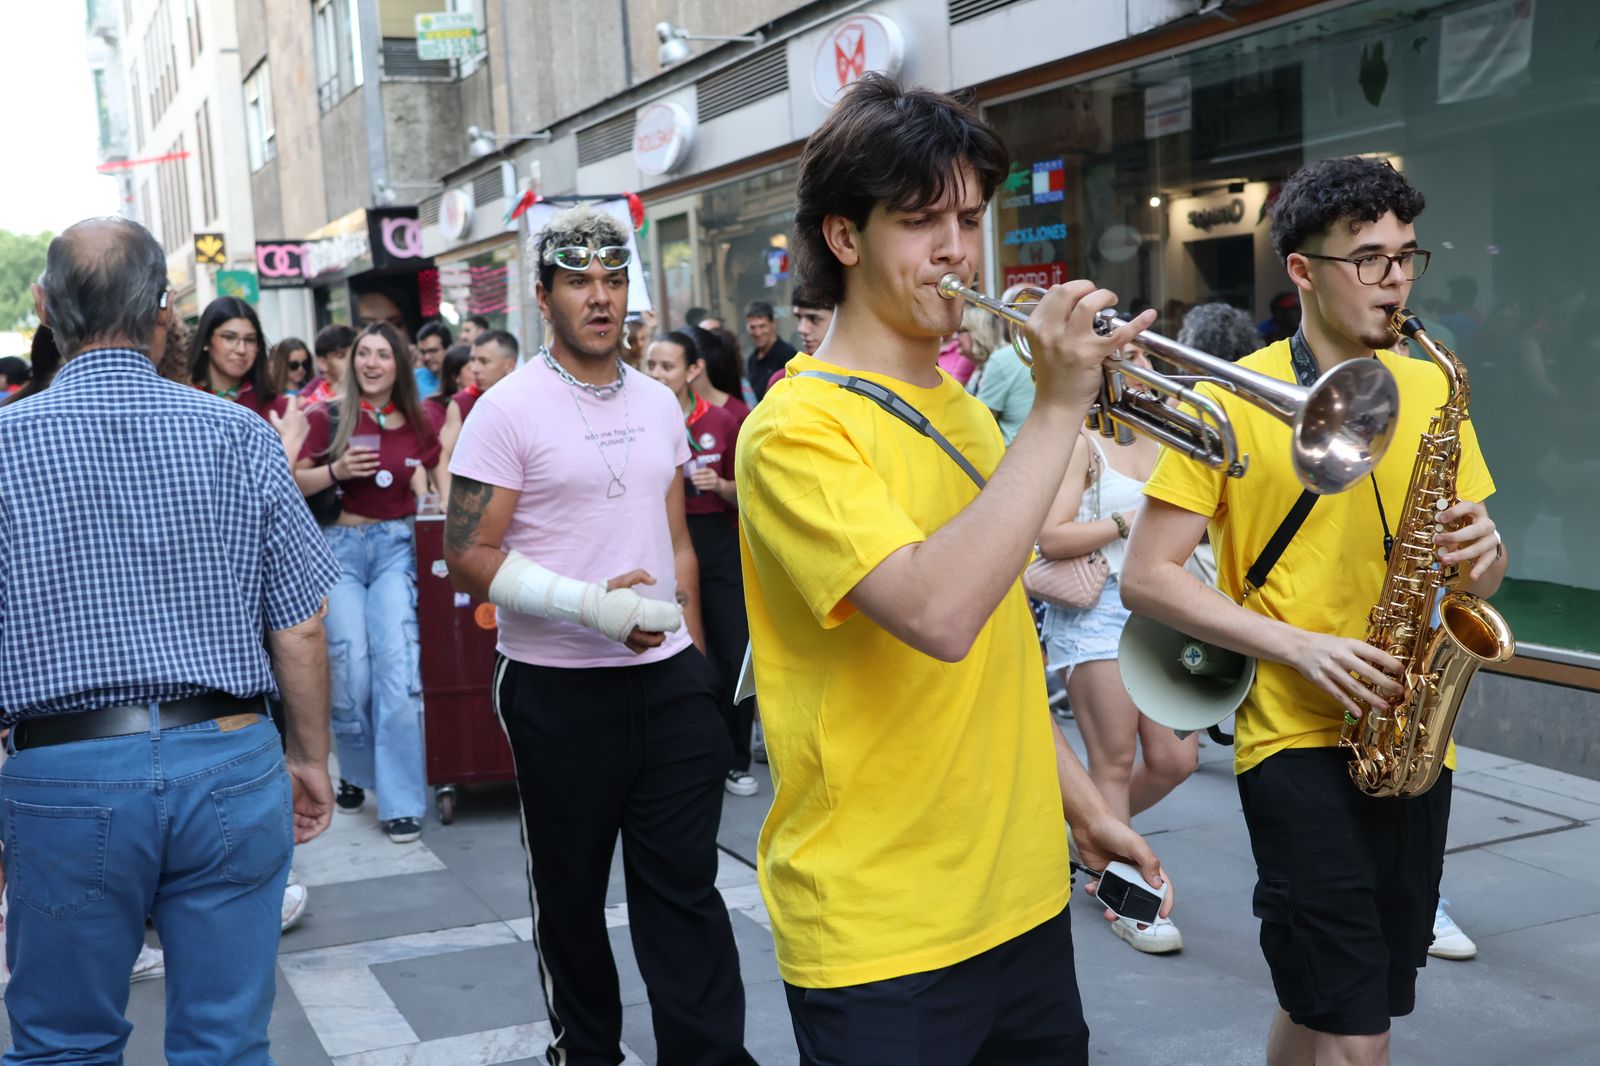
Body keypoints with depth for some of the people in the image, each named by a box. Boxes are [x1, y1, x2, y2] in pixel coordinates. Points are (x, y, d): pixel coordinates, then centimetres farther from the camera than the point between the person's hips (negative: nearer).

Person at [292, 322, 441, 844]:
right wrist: (335, 471, -13)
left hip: (396, 545, 1)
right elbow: (297, 482, 4)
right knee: (351, 666, -9)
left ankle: (401, 800, -7)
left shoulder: (417, 424, 9)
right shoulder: (329, 417, 2)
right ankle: (356, 773, 19)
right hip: (340, 546, -1)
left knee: (397, 662, -13)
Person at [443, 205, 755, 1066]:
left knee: (684, 881, 5)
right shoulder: (508, 409, -8)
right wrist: (590, 603, -22)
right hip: (558, 688, -4)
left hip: (667, 679, 4)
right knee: (570, 887, 12)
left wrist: (693, 652, 13)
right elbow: (469, 557, -13)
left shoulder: (659, 403, 9)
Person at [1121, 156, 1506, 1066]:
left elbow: (1480, 578, 15)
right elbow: (1147, 577, -9)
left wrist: (1482, 553, -9)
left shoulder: (1432, 390, 9)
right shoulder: (1233, 400, -6)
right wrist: (1299, 646, -18)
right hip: (1297, 735, -5)